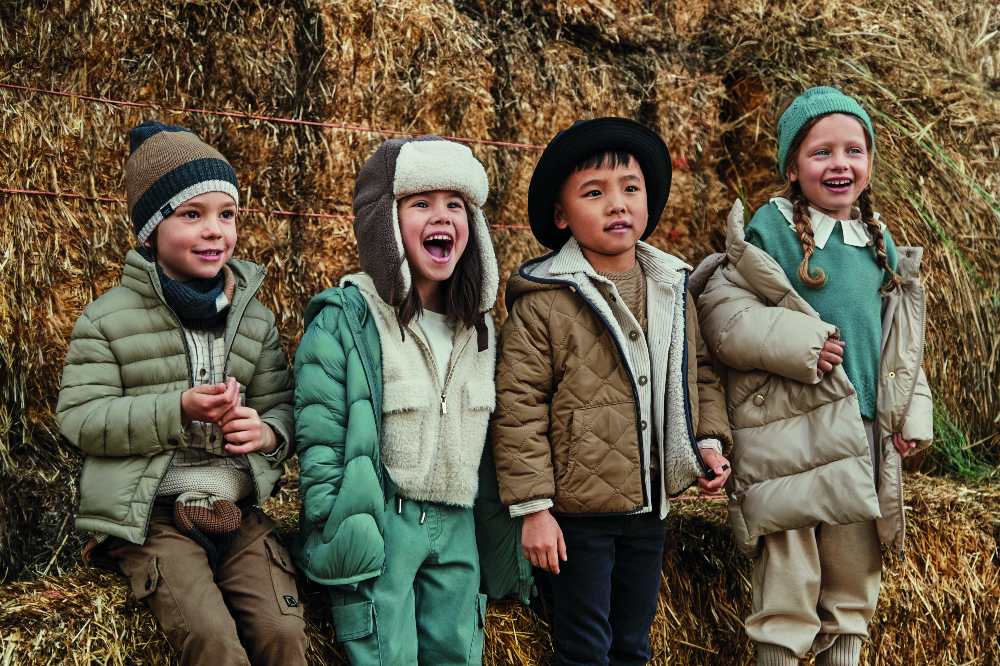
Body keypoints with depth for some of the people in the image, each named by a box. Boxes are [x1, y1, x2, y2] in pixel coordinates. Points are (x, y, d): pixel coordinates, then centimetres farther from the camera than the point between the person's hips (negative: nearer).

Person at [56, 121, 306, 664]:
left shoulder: (255, 319, 12)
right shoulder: (108, 319, -1)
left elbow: (281, 404, 14)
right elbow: (79, 417, -7)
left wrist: (269, 430, -12)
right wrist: (179, 409, -19)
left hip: (240, 512, 4)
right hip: (153, 518, -3)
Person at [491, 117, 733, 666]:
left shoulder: (673, 290, 5)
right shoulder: (542, 303, -14)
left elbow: (700, 372, 18)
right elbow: (519, 408, -13)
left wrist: (709, 441, 4)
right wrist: (533, 506, -14)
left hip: (651, 504, 6)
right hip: (579, 511, -6)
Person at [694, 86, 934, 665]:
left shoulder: (881, 243, 12)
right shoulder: (770, 230, -6)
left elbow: (900, 344, 21)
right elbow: (720, 314, -13)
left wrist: (912, 414, 13)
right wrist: (796, 343, -23)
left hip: (866, 437, 6)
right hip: (789, 437, -6)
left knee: (855, 578, 16)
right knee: (788, 585, -2)